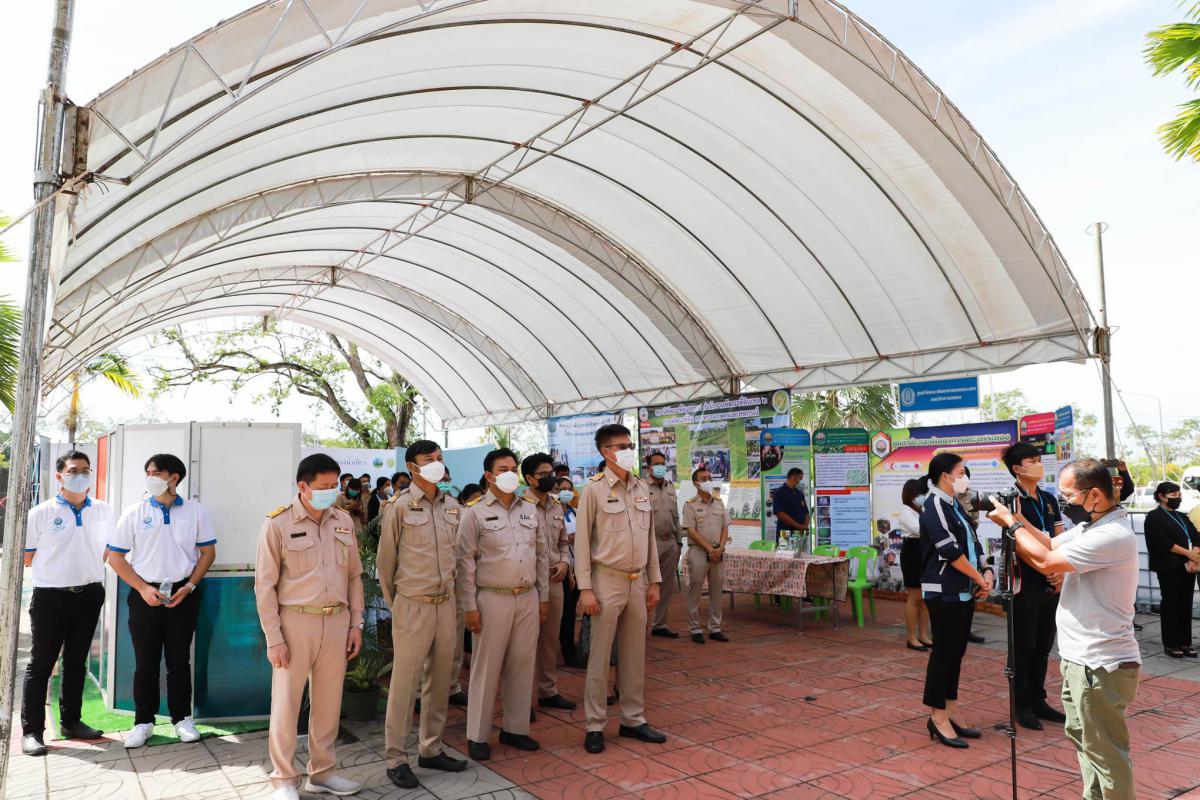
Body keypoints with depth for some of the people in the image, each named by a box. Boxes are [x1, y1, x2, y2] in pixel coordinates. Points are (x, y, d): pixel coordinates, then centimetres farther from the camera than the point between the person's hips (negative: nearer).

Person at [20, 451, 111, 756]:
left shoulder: (103, 511, 3)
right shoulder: (41, 513, -6)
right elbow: (28, 557, -1)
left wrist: (87, 567, 6)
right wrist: (59, 569, -1)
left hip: (89, 595, 4)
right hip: (50, 596, -3)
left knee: (76, 662, 14)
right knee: (40, 664, 2)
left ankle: (71, 721, 26)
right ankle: (31, 730, 10)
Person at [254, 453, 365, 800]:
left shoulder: (343, 521, 5)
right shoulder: (278, 523, -8)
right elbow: (265, 585, -7)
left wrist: (356, 624, 8)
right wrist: (274, 638, -9)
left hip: (337, 621, 4)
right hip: (296, 621, -4)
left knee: (328, 701, 13)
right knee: (287, 702, 6)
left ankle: (322, 772, 29)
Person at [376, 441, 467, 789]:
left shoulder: (453, 507, 6)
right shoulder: (400, 506, -9)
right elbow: (385, 559, -2)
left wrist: (449, 589, 15)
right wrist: (393, 602, 5)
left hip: (446, 604, 5)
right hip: (413, 606, -5)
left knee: (439, 680, 13)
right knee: (405, 682, 2)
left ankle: (430, 749, 27)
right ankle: (396, 758, 14)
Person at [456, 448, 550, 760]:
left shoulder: (530, 509, 9)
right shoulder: (476, 514, -5)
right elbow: (466, 562, -6)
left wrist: (544, 596, 11)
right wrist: (469, 606, -9)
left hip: (528, 597, 5)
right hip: (492, 598, -4)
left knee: (522, 664, 10)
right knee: (487, 667, 3)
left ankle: (515, 728, 25)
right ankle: (477, 735, 16)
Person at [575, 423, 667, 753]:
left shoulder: (642, 488, 8)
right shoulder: (594, 489, -8)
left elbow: (650, 537, 13)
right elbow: (582, 540, -9)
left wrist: (654, 581, 10)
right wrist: (585, 589, -12)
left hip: (637, 581, 5)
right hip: (607, 580, -5)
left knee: (634, 654, 12)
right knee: (600, 655, 2)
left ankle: (633, 719, 25)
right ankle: (595, 725, 14)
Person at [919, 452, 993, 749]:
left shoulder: (955, 506, 16)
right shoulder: (934, 505, -13)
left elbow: (972, 543, 16)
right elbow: (950, 550, -18)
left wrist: (986, 572, 0)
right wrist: (980, 578, -10)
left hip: (964, 592, 9)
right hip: (944, 592, -9)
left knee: (956, 652, 12)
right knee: (944, 652, -4)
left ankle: (950, 714, 20)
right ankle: (938, 718, 4)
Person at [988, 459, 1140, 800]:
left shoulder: (1112, 535, -25)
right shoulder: (1089, 526, 6)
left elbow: (1046, 562, -23)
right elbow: (1051, 545, 16)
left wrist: (1011, 524, -10)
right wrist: (1016, 519, 2)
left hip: (1100, 666, -10)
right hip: (1081, 658, 10)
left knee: (1105, 752, 1)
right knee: (1081, 734, 23)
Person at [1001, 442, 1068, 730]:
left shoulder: (1049, 499, 12)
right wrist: (1048, 569, -15)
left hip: (1050, 585, 7)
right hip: (1024, 585, -7)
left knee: (1043, 646, 14)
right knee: (1023, 647, 2)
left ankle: (1037, 701, 26)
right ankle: (1022, 705, 13)